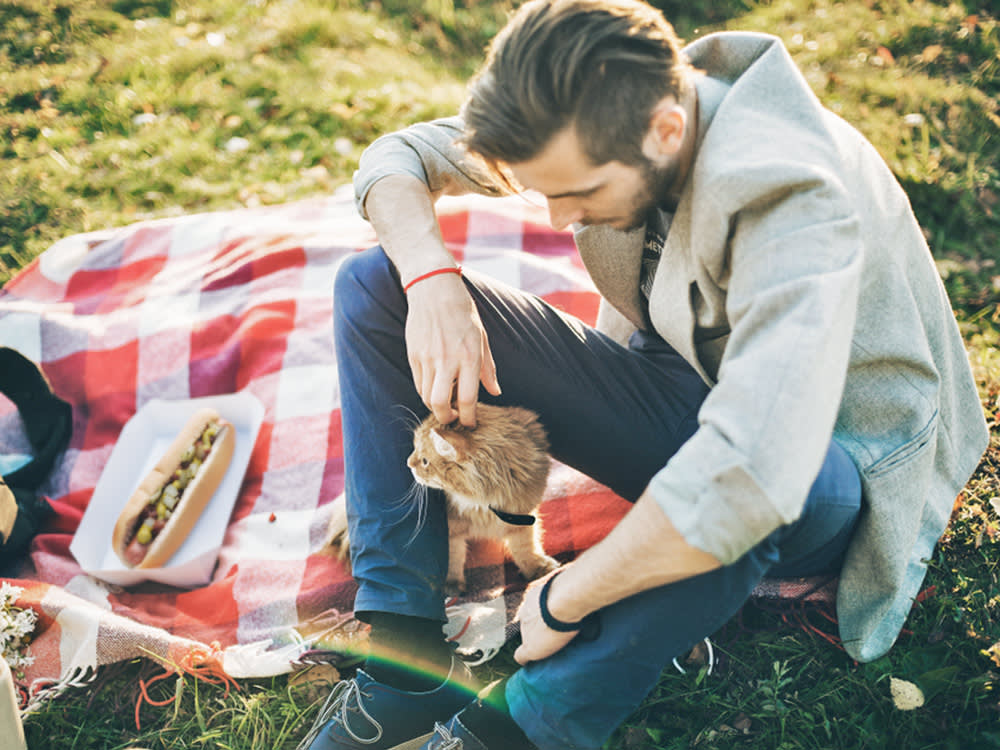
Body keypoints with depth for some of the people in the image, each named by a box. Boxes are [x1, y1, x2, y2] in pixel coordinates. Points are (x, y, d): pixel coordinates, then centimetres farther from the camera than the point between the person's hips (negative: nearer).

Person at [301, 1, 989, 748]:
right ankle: (410, 656, -14)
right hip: (673, 400, 6)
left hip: (830, 465, -5)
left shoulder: (790, 198, -34)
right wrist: (430, 279, -22)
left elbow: (752, 470, -47)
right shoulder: (598, 116, -13)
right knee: (373, 285, -7)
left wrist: (563, 601, -33)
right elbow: (399, 156, -1)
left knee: (761, 484, -47)